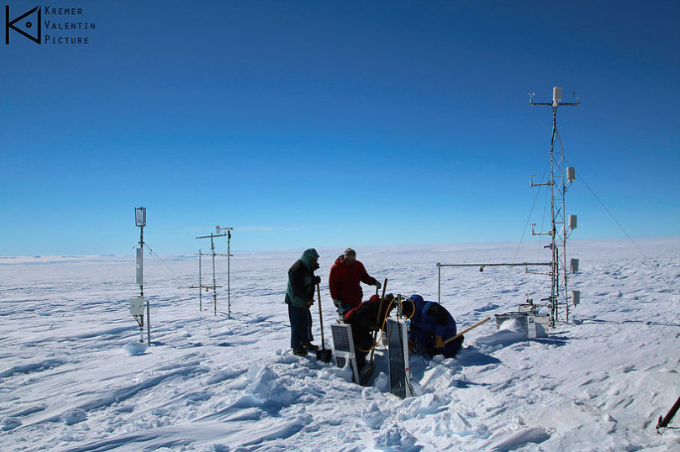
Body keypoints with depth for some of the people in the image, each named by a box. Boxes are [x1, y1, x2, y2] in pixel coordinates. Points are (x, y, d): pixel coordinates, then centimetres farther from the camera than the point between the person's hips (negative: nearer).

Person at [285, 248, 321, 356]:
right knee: (297, 324, -2)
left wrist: (315, 280, -5)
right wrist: (307, 299, -23)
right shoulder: (297, 269, -24)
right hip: (295, 301, -10)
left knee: (306, 321, 18)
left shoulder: (308, 267, 7)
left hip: (304, 300, 10)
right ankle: (296, 348, 8)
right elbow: (297, 288, -26)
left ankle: (306, 342, 34)